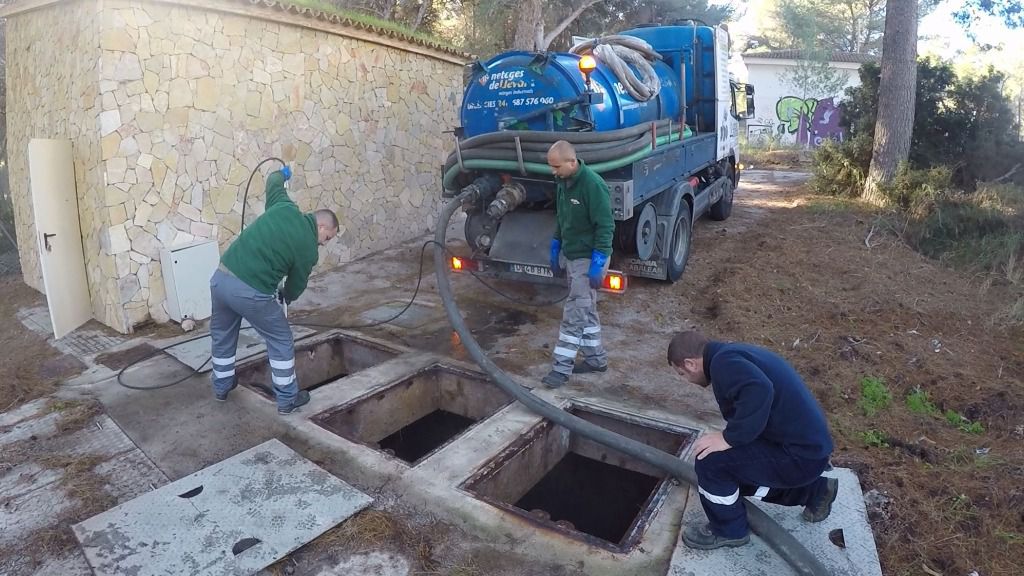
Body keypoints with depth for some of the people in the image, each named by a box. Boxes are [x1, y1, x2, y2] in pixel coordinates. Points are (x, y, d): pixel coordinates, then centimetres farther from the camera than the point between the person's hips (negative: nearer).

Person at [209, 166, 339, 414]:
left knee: (222, 336, 27)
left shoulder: (284, 207, 7)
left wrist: (281, 173, 52)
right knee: (281, 342, 14)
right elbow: (296, 287, 10)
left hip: (221, 277, 7)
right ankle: (287, 398, 23)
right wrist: (284, 298, 32)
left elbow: (273, 182, 29)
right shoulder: (309, 250, -4)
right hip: (251, 292, -7)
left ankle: (222, 386, 47)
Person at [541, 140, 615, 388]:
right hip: (572, 256, 9)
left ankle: (561, 367, 3)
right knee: (586, 311, 16)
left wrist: (597, 265, -22)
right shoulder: (562, 182, 6)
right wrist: (555, 251, 18)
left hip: (589, 259, -9)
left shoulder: (592, 184, -21)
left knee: (574, 314, -5)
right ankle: (596, 359, 28)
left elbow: (605, 226, -21)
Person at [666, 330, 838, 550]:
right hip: (810, 444, 10)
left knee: (711, 460, -15)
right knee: (735, 472, 20)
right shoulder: (733, 355, 13)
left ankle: (729, 530, 8)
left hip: (800, 455, -10)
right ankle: (814, 490, 29)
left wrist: (729, 438, -28)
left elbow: (758, 391, -38)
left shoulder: (723, 361, -19)